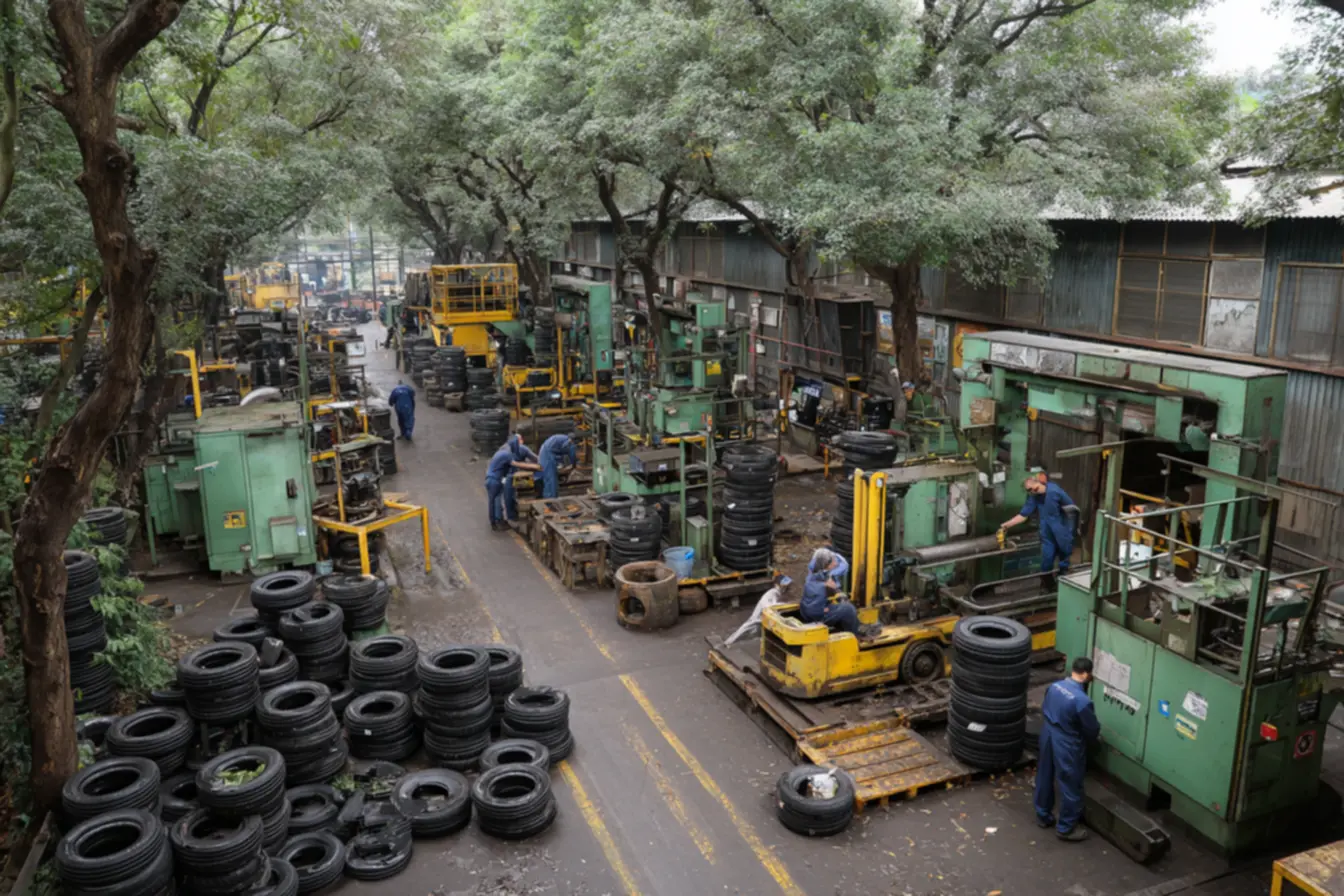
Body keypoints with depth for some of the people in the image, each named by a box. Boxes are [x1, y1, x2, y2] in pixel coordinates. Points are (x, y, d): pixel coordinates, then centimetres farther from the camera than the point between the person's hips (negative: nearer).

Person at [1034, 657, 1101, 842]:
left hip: (1047, 735, 7)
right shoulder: (1083, 701, -27)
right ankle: (1066, 828, 23)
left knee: (1045, 777, 21)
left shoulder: (1054, 686, -6)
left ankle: (1043, 816, 38)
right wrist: (1095, 736, 9)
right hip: (1066, 745, -7)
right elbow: (1092, 730, -13)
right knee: (1070, 785, 10)